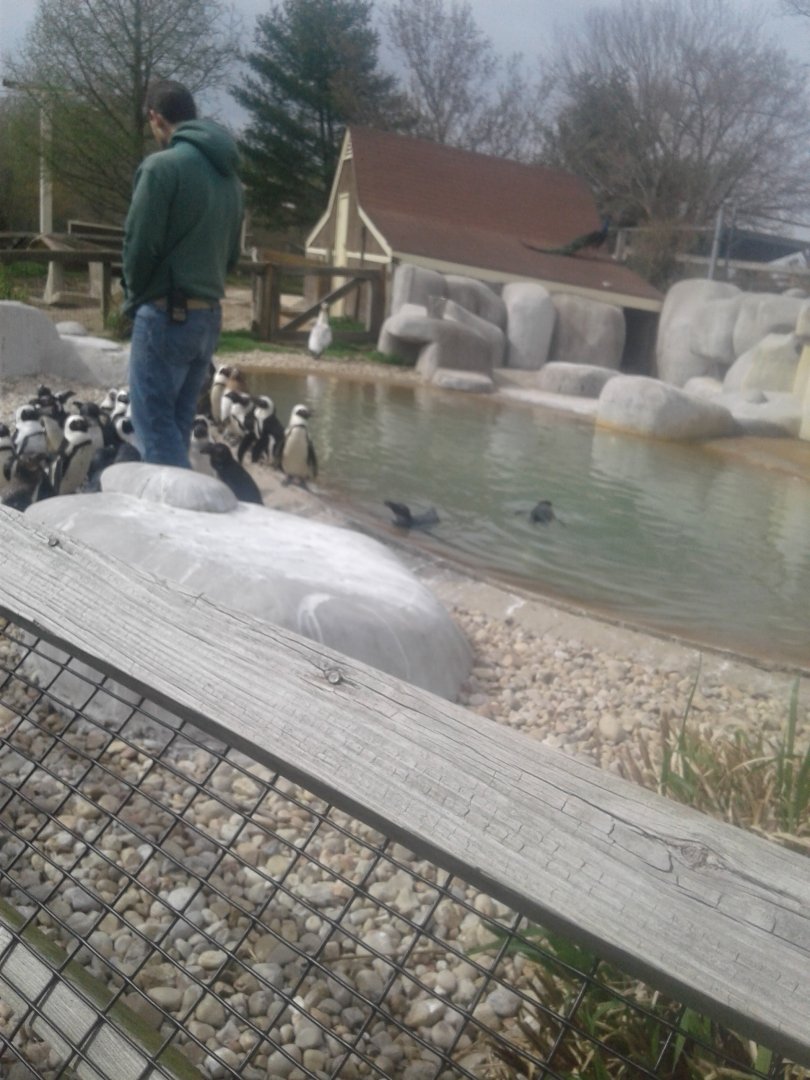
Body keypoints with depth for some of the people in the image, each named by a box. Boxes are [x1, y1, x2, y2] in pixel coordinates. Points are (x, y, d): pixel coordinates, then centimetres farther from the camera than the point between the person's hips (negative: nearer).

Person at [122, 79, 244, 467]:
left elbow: (140, 243, -11)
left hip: (166, 314, -7)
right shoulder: (229, 174, 13)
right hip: (209, 315, 8)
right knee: (177, 424, 13)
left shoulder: (163, 165, -10)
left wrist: (134, 297, 5)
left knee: (154, 426, -3)